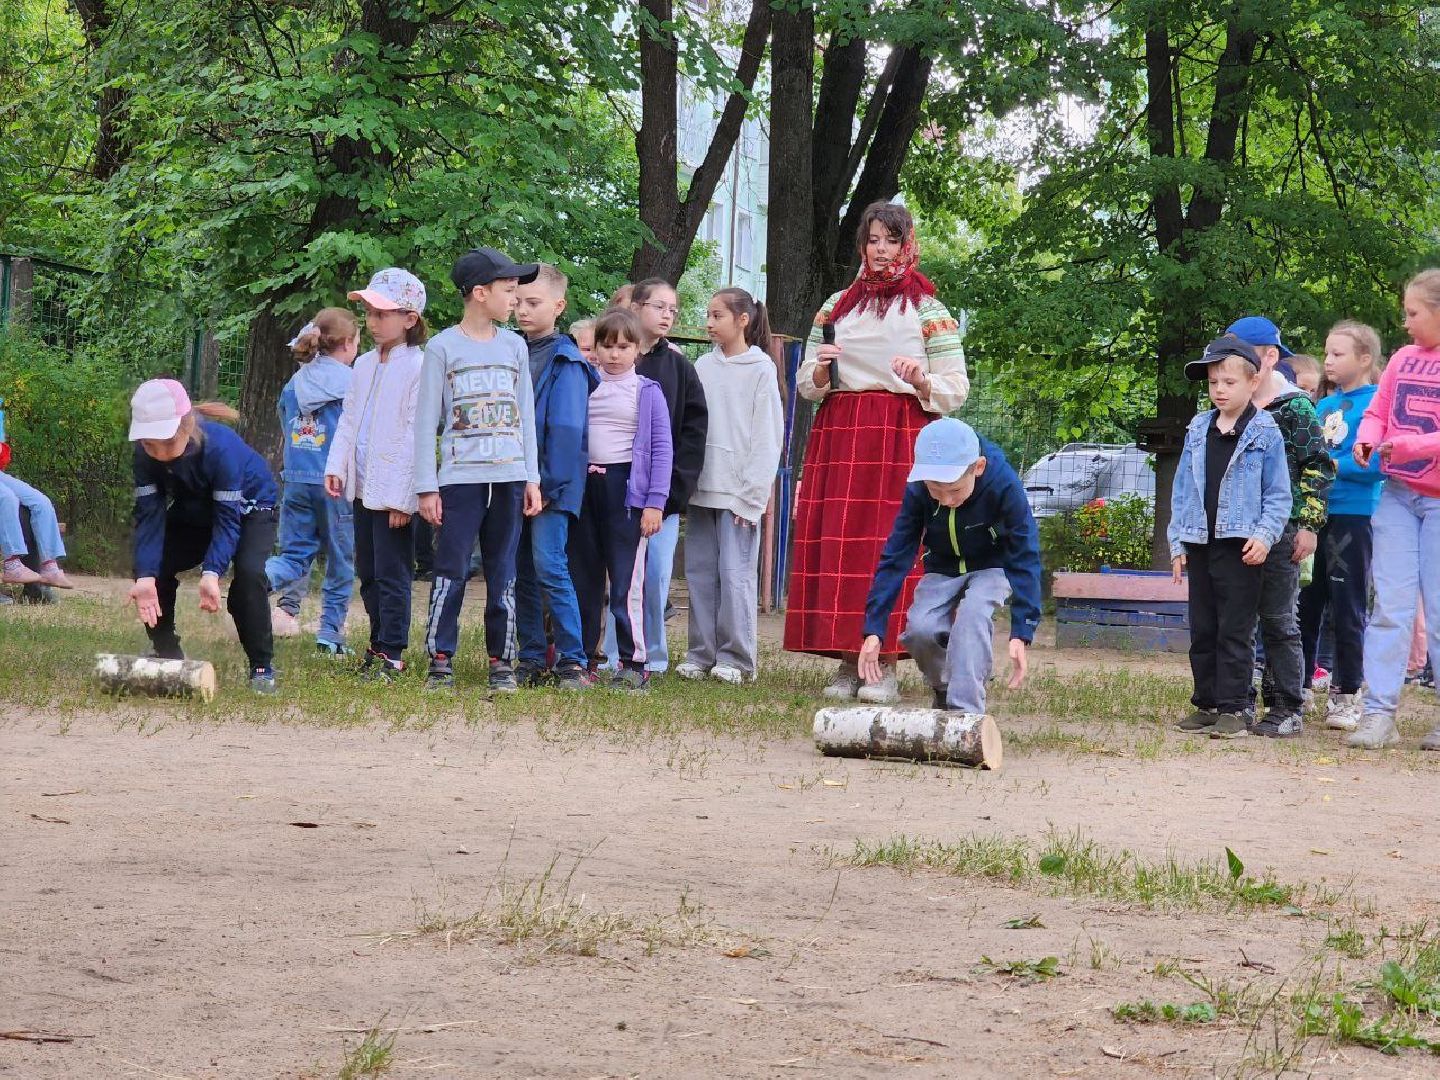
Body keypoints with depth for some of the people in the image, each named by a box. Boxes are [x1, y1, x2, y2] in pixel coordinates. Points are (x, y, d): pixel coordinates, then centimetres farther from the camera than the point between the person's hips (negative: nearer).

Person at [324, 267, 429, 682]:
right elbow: (348, 419, 19)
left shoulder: (418, 367, -13)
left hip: (394, 491, -8)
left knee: (392, 574, -5)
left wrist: (402, 496, -18)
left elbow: (417, 435, -16)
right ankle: (379, 644, 25)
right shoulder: (364, 365, 13)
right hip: (362, 486, 8)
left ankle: (391, 655, -1)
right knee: (368, 572, 15)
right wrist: (336, 466, 5)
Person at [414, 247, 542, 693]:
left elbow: (525, 417, 14)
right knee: (450, 572, -5)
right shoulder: (443, 348, -1)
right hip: (460, 477, -3)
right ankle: (440, 660, 0)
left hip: (509, 478, 3)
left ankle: (501, 661, 10)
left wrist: (532, 478, 8)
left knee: (503, 574, 6)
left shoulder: (514, 346, 11)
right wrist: (426, 487, -5)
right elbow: (426, 421, -1)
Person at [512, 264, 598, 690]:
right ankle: (531, 660, 13)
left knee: (549, 566, -13)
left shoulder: (566, 362, -6)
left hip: (550, 483, -7)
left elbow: (566, 429, -12)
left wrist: (549, 483, -17)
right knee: (521, 572, 7)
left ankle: (572, 661, -10)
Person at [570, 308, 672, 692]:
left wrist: (656, 501, -9)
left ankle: (634, 664, -4)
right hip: (585, 487, 4)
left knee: (627, 581, -8)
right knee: (582, 579, 9)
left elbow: (662, 449, -2)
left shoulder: (647, 392, 0)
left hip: (627, 487, -4)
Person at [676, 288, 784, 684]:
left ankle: (735, 657, 2)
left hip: (739, 490, -5)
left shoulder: (760, 369, -3)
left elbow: (768, 435, -4)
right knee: (699, 572, 6)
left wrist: (752, 493, -9)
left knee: (735, 573, -5)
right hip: (702, 487, 5)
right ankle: (701, 654, 12)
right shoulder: (703, 366, 11)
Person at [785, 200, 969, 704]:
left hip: (901, 438, -3)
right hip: (839, 435, 3)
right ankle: (847, 662, 0)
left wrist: (922, 381, -15)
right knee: (835, 543, -4)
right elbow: (805, 385, 18)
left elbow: (956, 389, 5)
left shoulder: (929, 311, 8)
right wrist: (821, 369, -5)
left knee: (891, 545, -11)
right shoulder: (835, 307, 17)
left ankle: (886, 666, -10)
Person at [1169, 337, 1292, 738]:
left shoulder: (1265, 433, -3)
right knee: (1202, 630, 10)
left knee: (1235, 631, -3)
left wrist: (1265, 536, -15)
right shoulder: (1198, 431, 10)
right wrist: (1178, 542, 9)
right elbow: (1183, 489, 13)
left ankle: (1233, 708, 0)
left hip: (1241, 548, -5)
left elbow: (1278, 494, -3)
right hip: (1200, 544, 5)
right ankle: (1206, 704, 18)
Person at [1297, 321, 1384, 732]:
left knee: (1347, 608, 1)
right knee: (1306, 605, 11)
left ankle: (1346, 695, 9)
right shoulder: (1323, 405, 14)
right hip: (1314, 512, 6)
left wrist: (1330, 465, -18)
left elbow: (1377, 462, -17)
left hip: (1353, 516, -6)